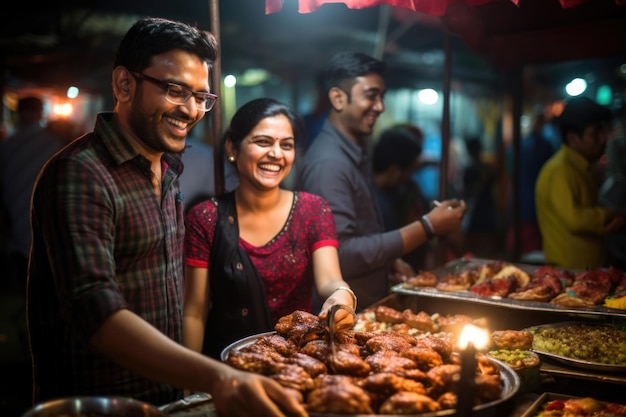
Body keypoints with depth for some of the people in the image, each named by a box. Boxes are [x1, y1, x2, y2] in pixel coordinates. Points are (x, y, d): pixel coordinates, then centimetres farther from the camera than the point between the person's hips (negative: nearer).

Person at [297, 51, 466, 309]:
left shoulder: (358, 153, 8)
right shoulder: (327, 162, -21)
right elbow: (341, 256, -26)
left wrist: (390, 262, 3)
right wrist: (428, 226, -24)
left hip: (369, 304, 8)